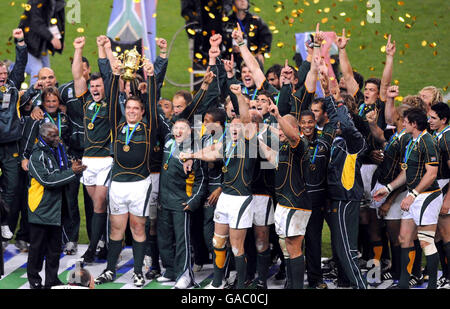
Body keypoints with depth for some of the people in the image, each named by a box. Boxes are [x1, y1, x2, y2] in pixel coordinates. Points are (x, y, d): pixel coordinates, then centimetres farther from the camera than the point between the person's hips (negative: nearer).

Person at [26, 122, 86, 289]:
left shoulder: (58, 150, 12)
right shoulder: (37, 156, -13)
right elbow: (47, 180, -22)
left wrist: (73, 169, -3)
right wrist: (72, 172, -21)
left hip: (56, 209, 7)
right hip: (41, 209, -7)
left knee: (55, 247, 12)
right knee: (38, 246, 1)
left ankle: (52, 280, 21)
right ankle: (34, 280, 13)